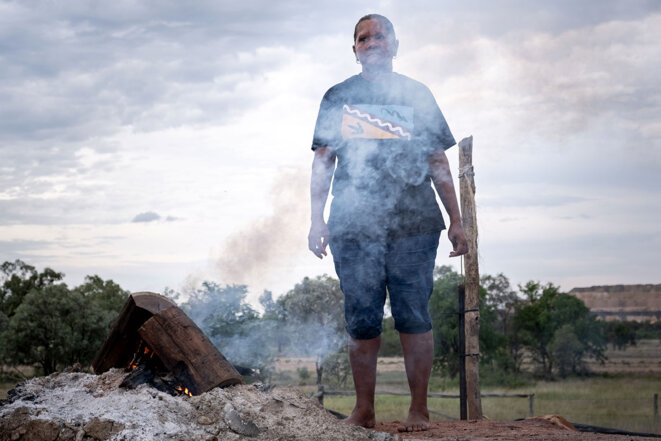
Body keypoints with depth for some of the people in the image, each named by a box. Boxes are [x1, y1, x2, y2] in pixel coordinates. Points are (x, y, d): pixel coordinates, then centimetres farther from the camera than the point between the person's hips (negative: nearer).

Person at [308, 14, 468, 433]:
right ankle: (364, 411, 8)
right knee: (362, 320, 0)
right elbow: (323, 162, 11)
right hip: (354, 225, 0)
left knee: (414, 317, -4)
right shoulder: (338, 97, 14)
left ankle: (419, 410, 2)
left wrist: (456, 221, 7)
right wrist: (317, 219, 0)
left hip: (413, 224, 0)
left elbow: (438, 163, 14)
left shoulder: (416, 94, 14)